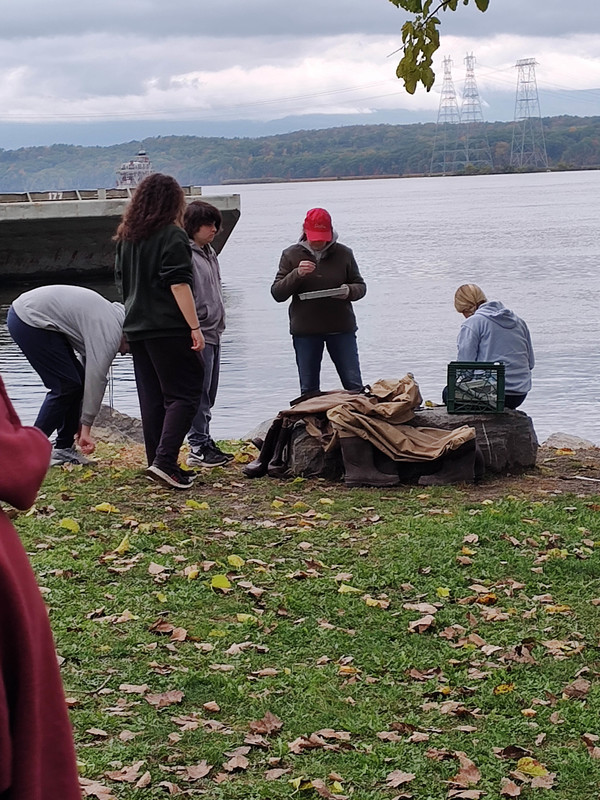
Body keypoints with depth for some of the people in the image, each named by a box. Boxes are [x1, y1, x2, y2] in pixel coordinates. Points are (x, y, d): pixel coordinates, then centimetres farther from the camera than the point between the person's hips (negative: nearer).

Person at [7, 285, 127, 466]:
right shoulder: (110, 331, -17)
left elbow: (90, 372, 18)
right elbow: (97, 379, -18)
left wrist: (82, 422, 17)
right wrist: (86, 428, -13)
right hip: (29, 320, -11)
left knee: (77, 381, 9)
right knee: (65, 385, -9)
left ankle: (64, 449, 13)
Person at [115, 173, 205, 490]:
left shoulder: (126, 236, 14)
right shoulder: (172, 235, -9)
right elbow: (179, 285, -15)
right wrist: (195, 326, -14)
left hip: (136, 328, 8)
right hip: (168, 328, -7)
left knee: (152, 398, 11)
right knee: (185, 393, -5)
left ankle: (159, 464, 12)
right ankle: (165, 461, -17)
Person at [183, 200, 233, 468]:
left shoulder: (208, 252, 17)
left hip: (213, 333, 10)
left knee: (208, 394, 13)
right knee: (199, 394, -6)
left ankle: (205, 443, 20)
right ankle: (198, 448, -1)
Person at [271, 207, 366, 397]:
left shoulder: (344, 253, 5)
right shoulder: (291, 255, 3)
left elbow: (360, 286, 10)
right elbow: (277, 293, -2)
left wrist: (349, 291, -14)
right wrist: (296, 274, -18)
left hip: (341, 328, 0)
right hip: (305, 330, 0)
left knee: (354, 385, 0)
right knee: (308, 390, 6)